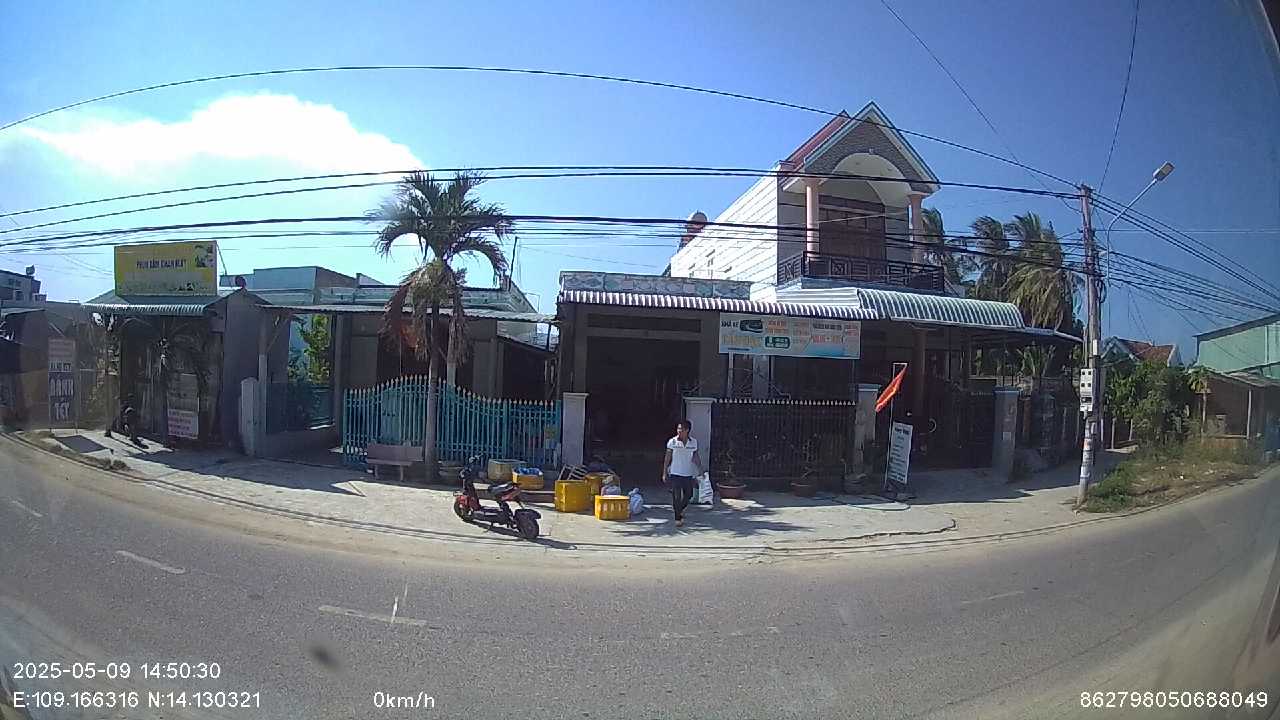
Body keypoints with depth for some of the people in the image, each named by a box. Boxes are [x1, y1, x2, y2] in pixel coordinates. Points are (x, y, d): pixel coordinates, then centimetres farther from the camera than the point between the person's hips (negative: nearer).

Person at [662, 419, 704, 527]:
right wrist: (664, 473, -2)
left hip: (688, 474, 3)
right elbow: (667, 458, -1)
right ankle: (678, 518, 9)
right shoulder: (672, 442, -6)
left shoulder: (694, 442, 1)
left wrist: (700, 469, 4)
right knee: (677, 497, -3)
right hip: (675, 474, -3)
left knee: (688, 496, 11)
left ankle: (681, 510, 39)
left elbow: (695, 457, 10)